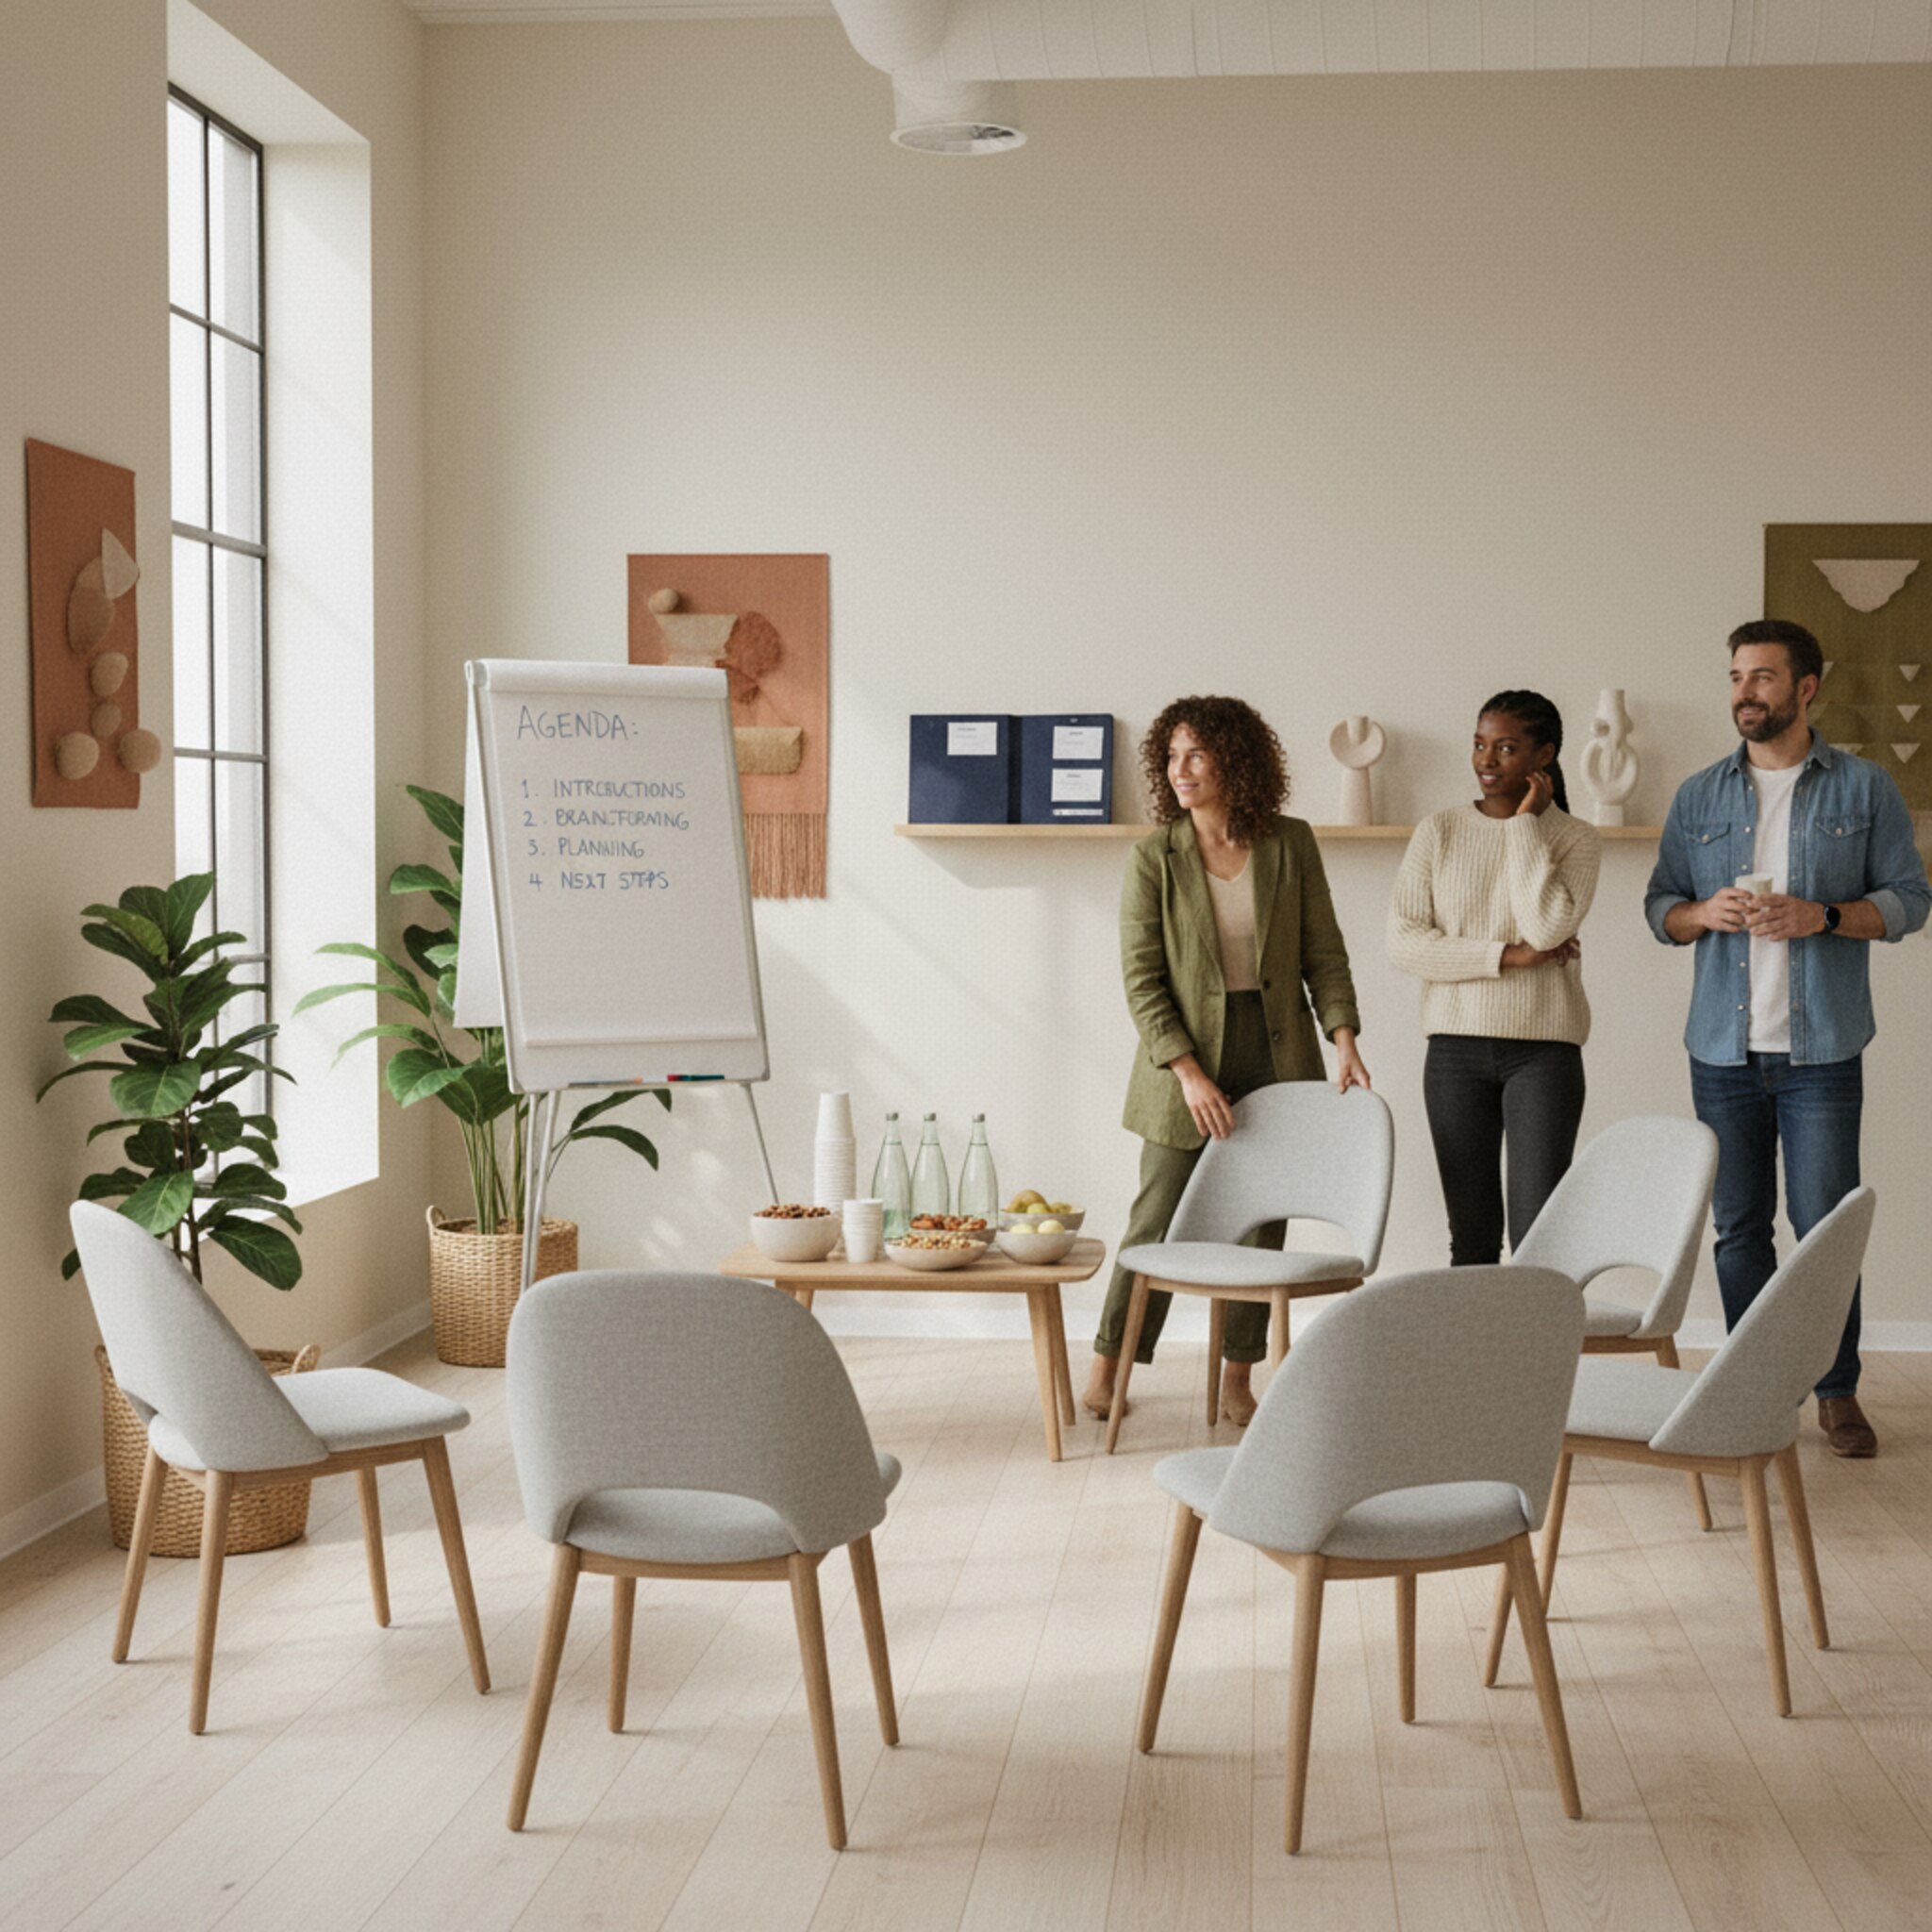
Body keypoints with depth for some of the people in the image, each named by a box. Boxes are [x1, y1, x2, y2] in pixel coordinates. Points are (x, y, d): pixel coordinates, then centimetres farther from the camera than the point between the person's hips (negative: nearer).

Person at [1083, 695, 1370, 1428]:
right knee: (1159, 1218, 2)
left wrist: (1344, 1038, -9)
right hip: (1185, 1057, -2)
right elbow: (1141, 979, -7)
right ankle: (1108, 1362, 18)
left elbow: (1323, 952, 4)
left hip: (1277, 1053, 2)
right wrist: (1189, 1072, -15)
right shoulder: (1154, 856, -5)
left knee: (1259, 1222, 6)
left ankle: (1238, 1374, 18)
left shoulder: (1290, 844, 0)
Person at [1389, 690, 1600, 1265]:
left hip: (1543, 1047, -2)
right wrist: (1507, 957, -12)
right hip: (1455, 1047, 2)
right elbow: (1402, 942, -4)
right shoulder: (1439, 832, 5)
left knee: (1537, 1234, -6)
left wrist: (1526, 823, -9)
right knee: (1471, 1236, 7)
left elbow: (1547, 926, -16)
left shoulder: (1573, 837, 2)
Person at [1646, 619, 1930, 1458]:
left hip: (1821, 1049, -2)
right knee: (1739, 1228, 6)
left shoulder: (1863, 789, 4)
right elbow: (1660, 907, 13)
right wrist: (1704, 913, -9)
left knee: (1824, 1226, -3)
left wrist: (1822, 917, -14)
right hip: (1724, 1048, 3)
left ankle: (1837, 1391, 11)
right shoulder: (1698, 797, 11)